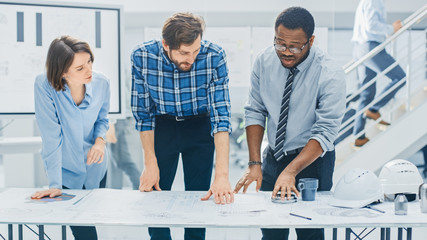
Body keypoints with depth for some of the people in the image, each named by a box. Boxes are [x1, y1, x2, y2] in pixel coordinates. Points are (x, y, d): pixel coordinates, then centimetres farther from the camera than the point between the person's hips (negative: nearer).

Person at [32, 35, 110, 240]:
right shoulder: (45, 86, -24)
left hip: (95, 168, 3)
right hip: (65, 170, -3)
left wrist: (100, 139, -16)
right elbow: (51, 137, -24)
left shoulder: (101, 83, -13)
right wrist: (55, 184, -25)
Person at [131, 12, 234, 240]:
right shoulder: (142, 56, -23)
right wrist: (150, 164, -13)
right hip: (162, 125, 1)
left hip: (199, 126, 0)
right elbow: (143, 113, -12)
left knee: (198, 197, 1)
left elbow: (220, 115, -27)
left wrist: (222, 174, -34)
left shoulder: (214, 56, -27)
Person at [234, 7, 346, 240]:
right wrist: (254, 163, -12)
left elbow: (324, 132, -22)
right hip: (273, 157, 3)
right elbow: (254, 112, -4)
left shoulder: (330, 75, -20)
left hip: (312, 159, -3)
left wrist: (291, 171, -32)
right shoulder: (264, 61, -8)